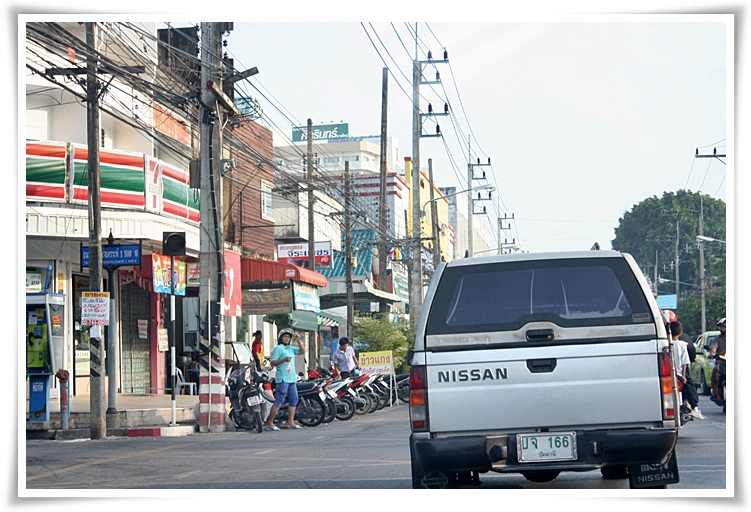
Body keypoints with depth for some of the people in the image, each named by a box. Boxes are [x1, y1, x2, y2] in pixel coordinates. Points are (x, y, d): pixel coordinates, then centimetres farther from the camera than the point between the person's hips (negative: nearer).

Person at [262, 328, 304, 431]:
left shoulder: (290, 348, 18)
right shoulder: (278, 348, -5)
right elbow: (272, 363, -11)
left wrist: (298, 341, 2)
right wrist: (284, 359, -24)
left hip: (291, 378, 9)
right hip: (283, 379, -9)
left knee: (294, 400, 7)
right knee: (280, 401, -11)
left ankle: (290, 422, 11)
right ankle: (269, 423, -9)